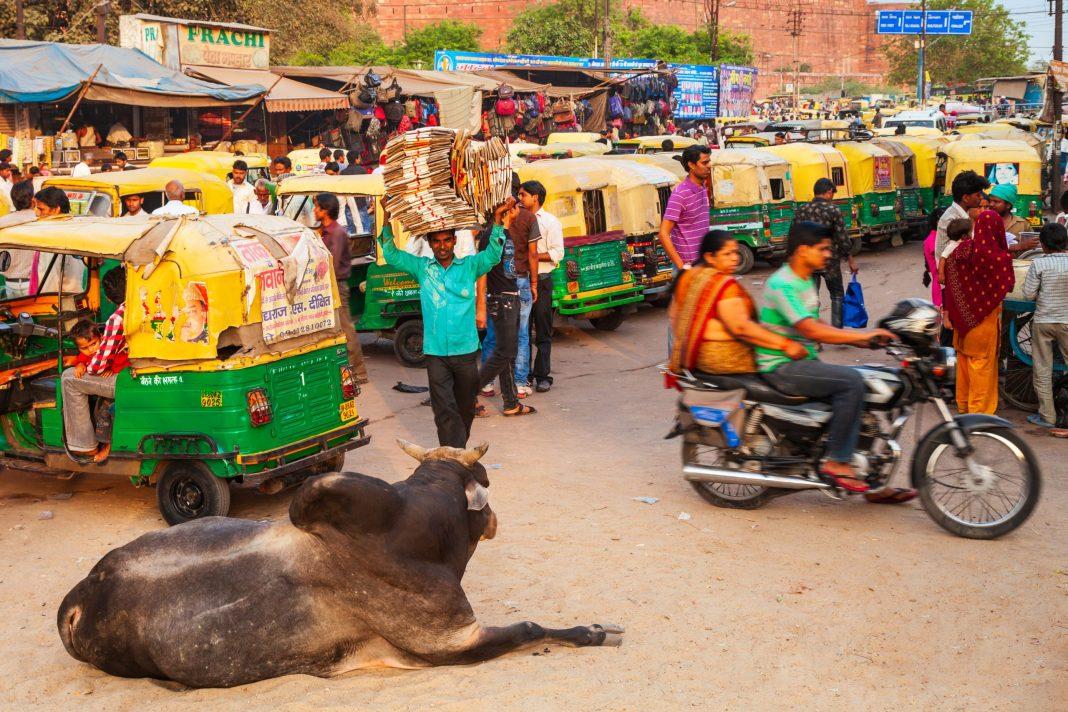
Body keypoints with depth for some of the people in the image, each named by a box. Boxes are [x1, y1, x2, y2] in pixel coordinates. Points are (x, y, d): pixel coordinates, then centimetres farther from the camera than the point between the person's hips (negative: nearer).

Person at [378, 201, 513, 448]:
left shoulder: (469, 266, 4)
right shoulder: (422, 267, 6)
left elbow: (492, 255, -9)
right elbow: (391, 255, 4)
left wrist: (499, 222, -23)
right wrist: (387, 219, -6)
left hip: (465, 350, 1)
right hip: (436, 353, -1)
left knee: (465, 407, 14)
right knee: (445, 411, -6)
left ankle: (458, 450, 34)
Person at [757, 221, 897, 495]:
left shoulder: (805, 281, 15)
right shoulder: (782, 285, -17)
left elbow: (817, 327, 19)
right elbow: (811, 331, -26)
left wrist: (860, 339, 7)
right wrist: (862, 334, -22)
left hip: (802, 362, 10)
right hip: (781, 367, -10)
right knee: (851, 381, -23)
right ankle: (836, 462, -15)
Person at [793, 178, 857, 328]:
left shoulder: (800, 211, 3)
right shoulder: (833, 210, -9)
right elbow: (843, 238, -8)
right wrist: (851, 260, 1)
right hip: (830, 261, -3)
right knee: (837, 295, 16)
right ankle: (836, 329, 18)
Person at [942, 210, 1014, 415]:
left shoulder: (961, 250, -9)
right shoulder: (1000, 257, -21)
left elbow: (948, 282, -3)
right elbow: (1009, 286, -6)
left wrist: (947, 311, 7)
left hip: (963, 314, 5)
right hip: (986, 317, -5)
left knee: (964, 358, 19)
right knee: (982, 362, 8)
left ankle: (963, 403, 32)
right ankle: (979, 408, 17)